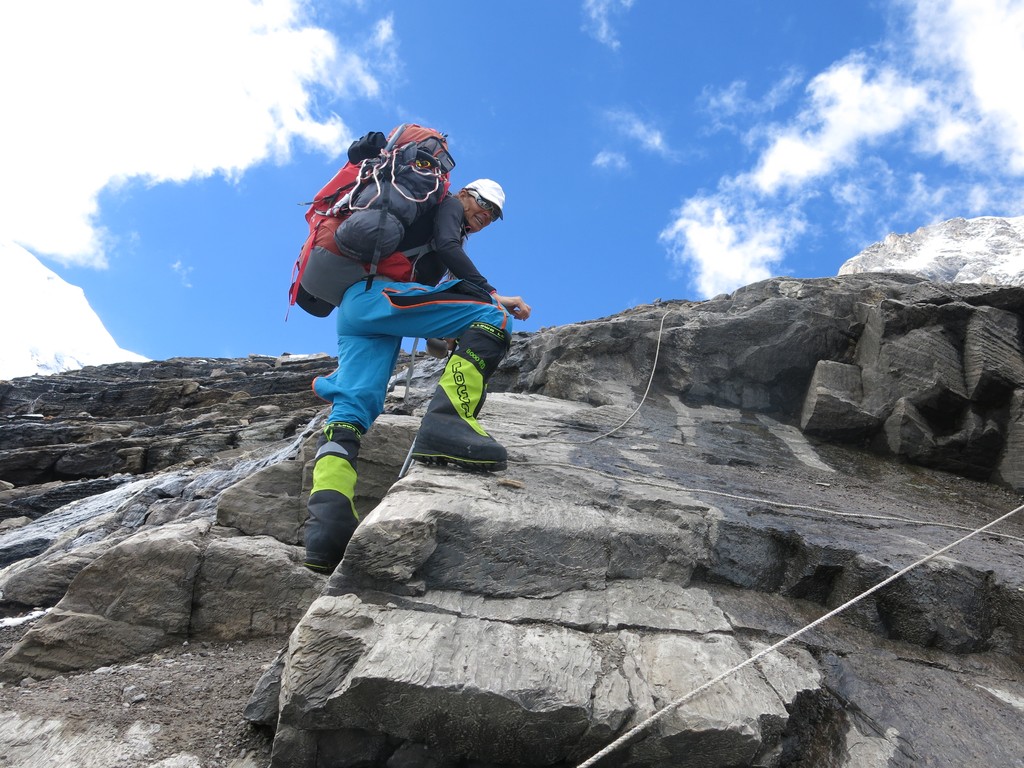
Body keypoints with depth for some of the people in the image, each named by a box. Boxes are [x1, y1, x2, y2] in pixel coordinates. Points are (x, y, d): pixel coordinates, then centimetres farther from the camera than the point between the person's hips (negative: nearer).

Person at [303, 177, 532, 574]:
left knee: (351, 407, -9)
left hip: (352, 308, 9)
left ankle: (327, 527, -27)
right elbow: (446, 246, -6)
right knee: (493, 317, -16)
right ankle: (446, 422, -35)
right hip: (376, 292, -9)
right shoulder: (448, 204, 16)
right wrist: (494, 296, -10)